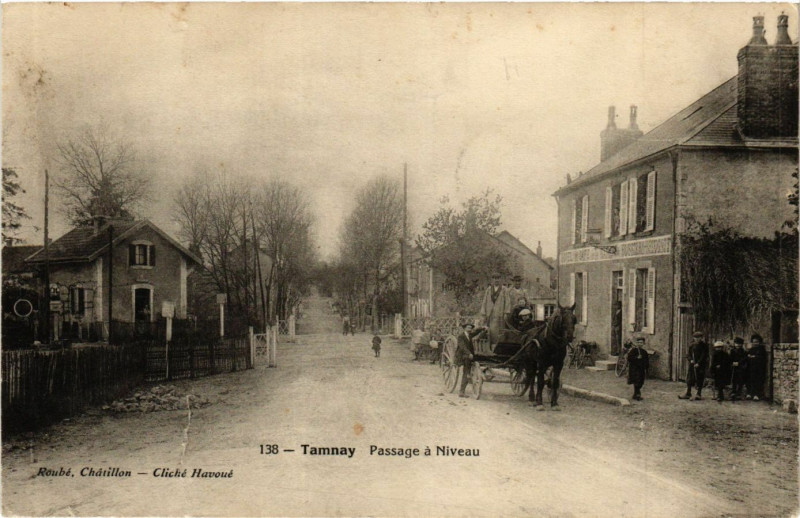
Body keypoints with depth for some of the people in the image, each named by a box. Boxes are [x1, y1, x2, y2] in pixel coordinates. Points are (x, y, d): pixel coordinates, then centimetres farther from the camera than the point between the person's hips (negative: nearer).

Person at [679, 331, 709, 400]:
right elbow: (688, 354, 14)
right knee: (689, 379, 7)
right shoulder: (692, 345, 12)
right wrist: (690, 360, -6)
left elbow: (704, 356, -10)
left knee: (699, 380, -3)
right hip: (692, 365, 6)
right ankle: (688, 394, 14)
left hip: (700, 365, -6)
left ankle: (699, 394, 2)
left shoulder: (704, 345, -4)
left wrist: (698, 363, -17)